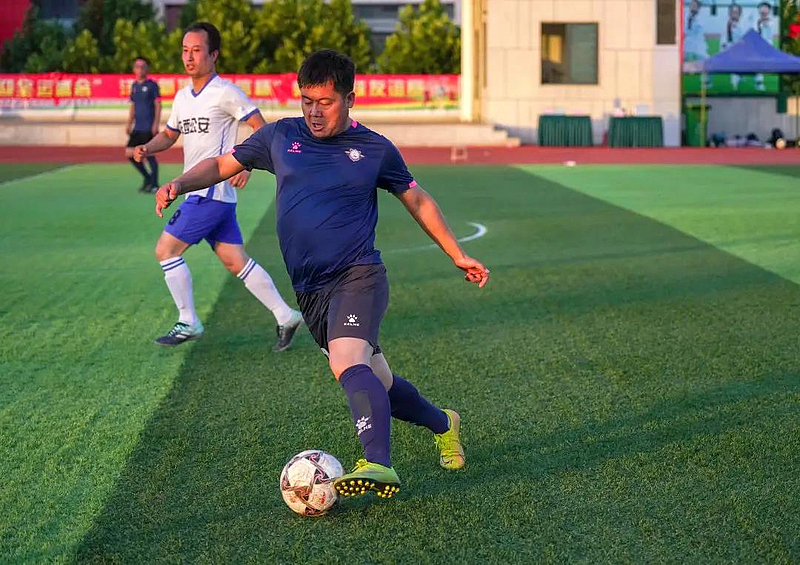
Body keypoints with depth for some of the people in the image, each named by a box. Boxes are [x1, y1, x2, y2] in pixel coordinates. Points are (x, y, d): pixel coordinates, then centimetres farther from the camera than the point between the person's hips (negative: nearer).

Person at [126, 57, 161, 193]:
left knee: (149, 155, -6)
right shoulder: (134, 86, 14)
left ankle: (154, 184, 4)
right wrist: (129, 124, 15)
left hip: (149, 128, -7)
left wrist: (156, 124, -15)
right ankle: (147, 178, 19)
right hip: (137, 128, 7)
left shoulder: (152, 85, -4)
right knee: (130, 154, 3)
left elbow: (158, 105, -7)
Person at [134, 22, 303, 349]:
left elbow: (262, 129, -10)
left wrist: (246, 164, -22)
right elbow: (170, 134, 27)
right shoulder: (182, 97, 15)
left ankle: (188, 324, 5)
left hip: (214, 190, -8)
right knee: (234, 261, 8)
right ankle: (285, 317, 13)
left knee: (166, 250, -6)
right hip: (197, 191, 8)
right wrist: (147, 148, 6)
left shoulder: (225, 93, -10)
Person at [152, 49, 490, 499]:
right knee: (378, 384, 11)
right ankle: (443, 425, 37)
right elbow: (223, 165, 15)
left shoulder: (374, 149, 3)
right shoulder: (281, 137, 8)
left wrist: (458, 255, 16)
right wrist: (180, 184, -5)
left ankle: (379, 466, -39)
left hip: (358, 276, -4)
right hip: (309, 289, 4)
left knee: (348, 363, -31)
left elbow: (418, 200, 15)